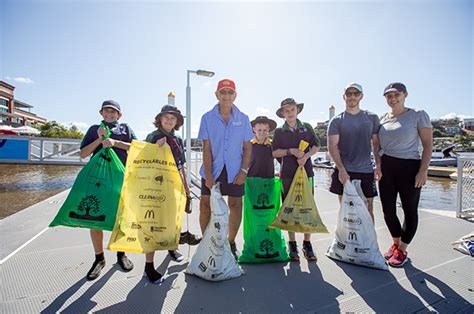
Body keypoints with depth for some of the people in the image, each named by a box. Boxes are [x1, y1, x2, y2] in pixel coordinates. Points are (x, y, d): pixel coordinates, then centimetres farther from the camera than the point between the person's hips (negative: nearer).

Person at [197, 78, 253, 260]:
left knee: (235, 205, 8)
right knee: (206, 205, 4)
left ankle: (231, 243, 29)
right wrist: (208, 175, -11)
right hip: (212, 169, 0)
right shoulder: (208, 118, -1)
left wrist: (243, 171, -6)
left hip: (235, 170, 1)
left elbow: (247, 148, 4)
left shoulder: (243, 119, 2)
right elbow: (206, 149, -5)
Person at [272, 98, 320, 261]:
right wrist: (291, 151, -12)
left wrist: (306, 156, -9)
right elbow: (275, 152, 2)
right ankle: (292, 245, 17)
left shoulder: (307, 127, 10)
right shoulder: (279, 131, 7)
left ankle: (307, 244, 17)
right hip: (287, 174, -1)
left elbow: (316, 146, 9)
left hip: (306, 171, 1)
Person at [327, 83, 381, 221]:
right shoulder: (337, 121, 1)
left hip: (366, 171, 2)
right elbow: (332, 146, -6)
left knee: (368, 210, 8)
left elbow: (376, 143, 11)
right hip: (344, 172, -2)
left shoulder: (372, 118, 10)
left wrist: (378, 165, 0)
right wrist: (342, 170, -15)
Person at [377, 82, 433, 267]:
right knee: (388, 209, 9)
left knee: (410, 210, 8)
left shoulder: (418, 116, -2)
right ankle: (395, 243, 32)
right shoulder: (382, 119, 9)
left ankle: (402, 250, 23)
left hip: (409, 167, -4)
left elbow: (428, 144, -5)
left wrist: (423, 169, -14)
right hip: (386, 168, 4)